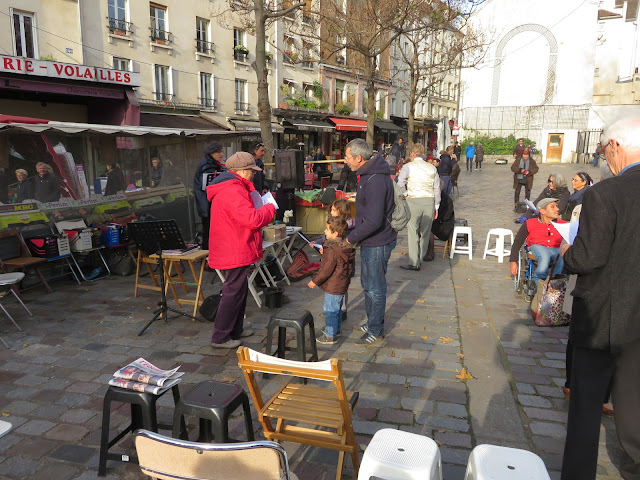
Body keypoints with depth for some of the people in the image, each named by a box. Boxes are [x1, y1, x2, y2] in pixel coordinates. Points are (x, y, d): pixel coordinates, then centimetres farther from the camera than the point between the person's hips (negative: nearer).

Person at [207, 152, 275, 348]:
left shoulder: (227, 188, 14)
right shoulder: (233, 191, -23)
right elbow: (253, 219, -30)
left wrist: (262, 208, 11)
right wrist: (270, 209, -12)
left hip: (230, 250, 11)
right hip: (235, 252, -11)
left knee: (239, 290, 20)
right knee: (233, 292, -1)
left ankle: (235, 330, 33)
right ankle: (220, 337, 9)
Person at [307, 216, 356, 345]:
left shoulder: (332, 250, -25)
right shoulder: (346, 247, 2)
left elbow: (326, 269, -22)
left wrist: (315, 281, -12)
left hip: (333, 286, -10)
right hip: (343, 284, 10)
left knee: (330, 310, 2)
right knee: (337, 308, 23)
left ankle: (330, 336, 13)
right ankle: (336, 329, 39)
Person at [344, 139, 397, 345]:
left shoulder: (375, 181, -27)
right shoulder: (369, 173, 7)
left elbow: (373, 221, -30)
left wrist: (351, 238, -21)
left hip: (377, 243, -11)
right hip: (371, 242, 11)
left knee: (375, 288, 5)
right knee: (368, 284, 22)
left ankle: (376, 330, 21)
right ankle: (372, 322, 38)